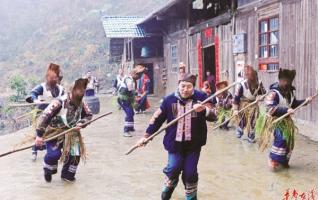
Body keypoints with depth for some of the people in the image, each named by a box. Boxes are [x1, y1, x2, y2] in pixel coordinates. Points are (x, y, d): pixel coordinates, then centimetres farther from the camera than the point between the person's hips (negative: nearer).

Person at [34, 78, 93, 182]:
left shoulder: (81, 104, -10)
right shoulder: (59, 103, -28)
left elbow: (89, 115, 7)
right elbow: (44, 116, -26)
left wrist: (81, 123, -13)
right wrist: (39, 134, -24)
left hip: (71, 133, 5)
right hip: (54, 132, -5)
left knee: (75, 153, -5)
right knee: (54, 154, -21)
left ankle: (67, 174, 20)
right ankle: (48, 170, 13)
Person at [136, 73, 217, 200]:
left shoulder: (201, 97, -6)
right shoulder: (170, 99, -5)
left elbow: (213, 116, -10)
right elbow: (157, 118, 1)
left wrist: (204, 109, -31)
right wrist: (146, 135, 1)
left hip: (194, 143, 0)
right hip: (175, 142, 0)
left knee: (190, 172, 3)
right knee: (173, 168, -5)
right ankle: (169, 186, 31)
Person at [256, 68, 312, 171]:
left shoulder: (290, 91, 3)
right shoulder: (274, 93, -22)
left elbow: (294, 104, 18)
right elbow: (270, 108, -29)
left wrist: (305, 101, 3)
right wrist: (286, 110, -34)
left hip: (286, 120, 8)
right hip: (275, 120, -8)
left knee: (289, 140, 11)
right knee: (280, 139, -22)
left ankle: (283, 161, 26)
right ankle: (273, 160, -11)